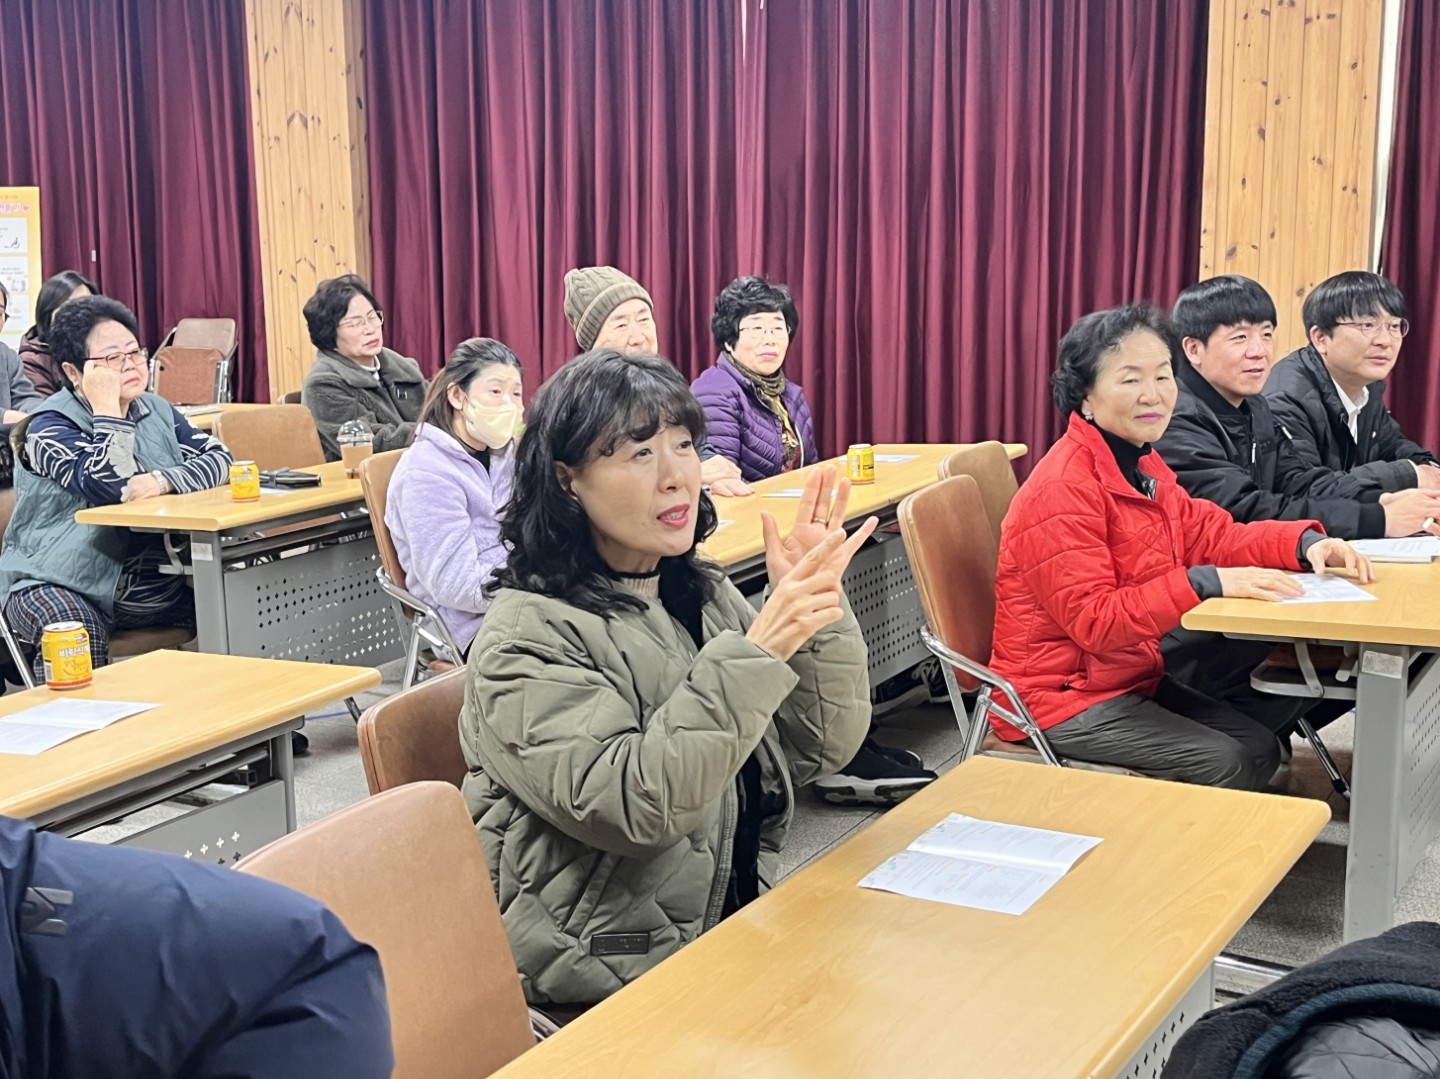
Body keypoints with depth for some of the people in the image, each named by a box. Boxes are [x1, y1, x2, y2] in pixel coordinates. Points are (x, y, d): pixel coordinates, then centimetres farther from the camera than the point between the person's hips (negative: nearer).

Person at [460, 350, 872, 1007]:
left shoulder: (704, 594, 8)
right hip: (618, 976, -7)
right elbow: (632, 806, -25)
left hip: (737, 920, 7)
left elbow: (818, 750, 4)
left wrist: (819, 606, -11)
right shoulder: (527, 638, -12)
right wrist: (755, 654, -29)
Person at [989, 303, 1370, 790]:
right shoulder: (1063, 490, -24)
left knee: (1259, 748, 8)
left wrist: (1306, 542, -6)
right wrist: (1207, 582, -35)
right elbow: (1093, 620, -28)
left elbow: (1209, 534, 12)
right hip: (1063, 698, -10)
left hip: (1131, 678, 10)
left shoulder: (1143, 467, 8)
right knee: (1224, 764, -14)